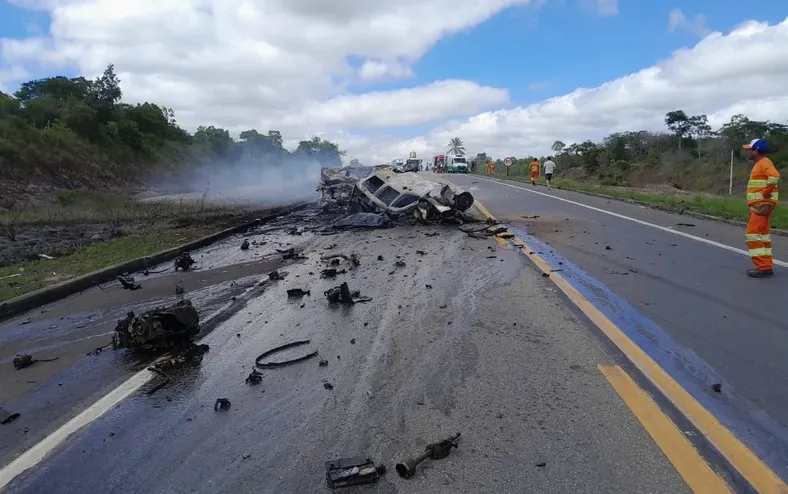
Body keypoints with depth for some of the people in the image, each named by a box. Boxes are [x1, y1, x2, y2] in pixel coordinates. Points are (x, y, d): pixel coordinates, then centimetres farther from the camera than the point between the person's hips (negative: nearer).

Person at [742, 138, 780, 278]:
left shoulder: (764, 162, -13)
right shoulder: (759, 164, 18)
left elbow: (775, 176, -31)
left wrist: (766, 192, -22)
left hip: (763, 205, -11)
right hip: (759, 205, 11)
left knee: (752, 234, -12)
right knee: (762, 234, 13)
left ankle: (763, 267, -11)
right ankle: (766, 266, 18)